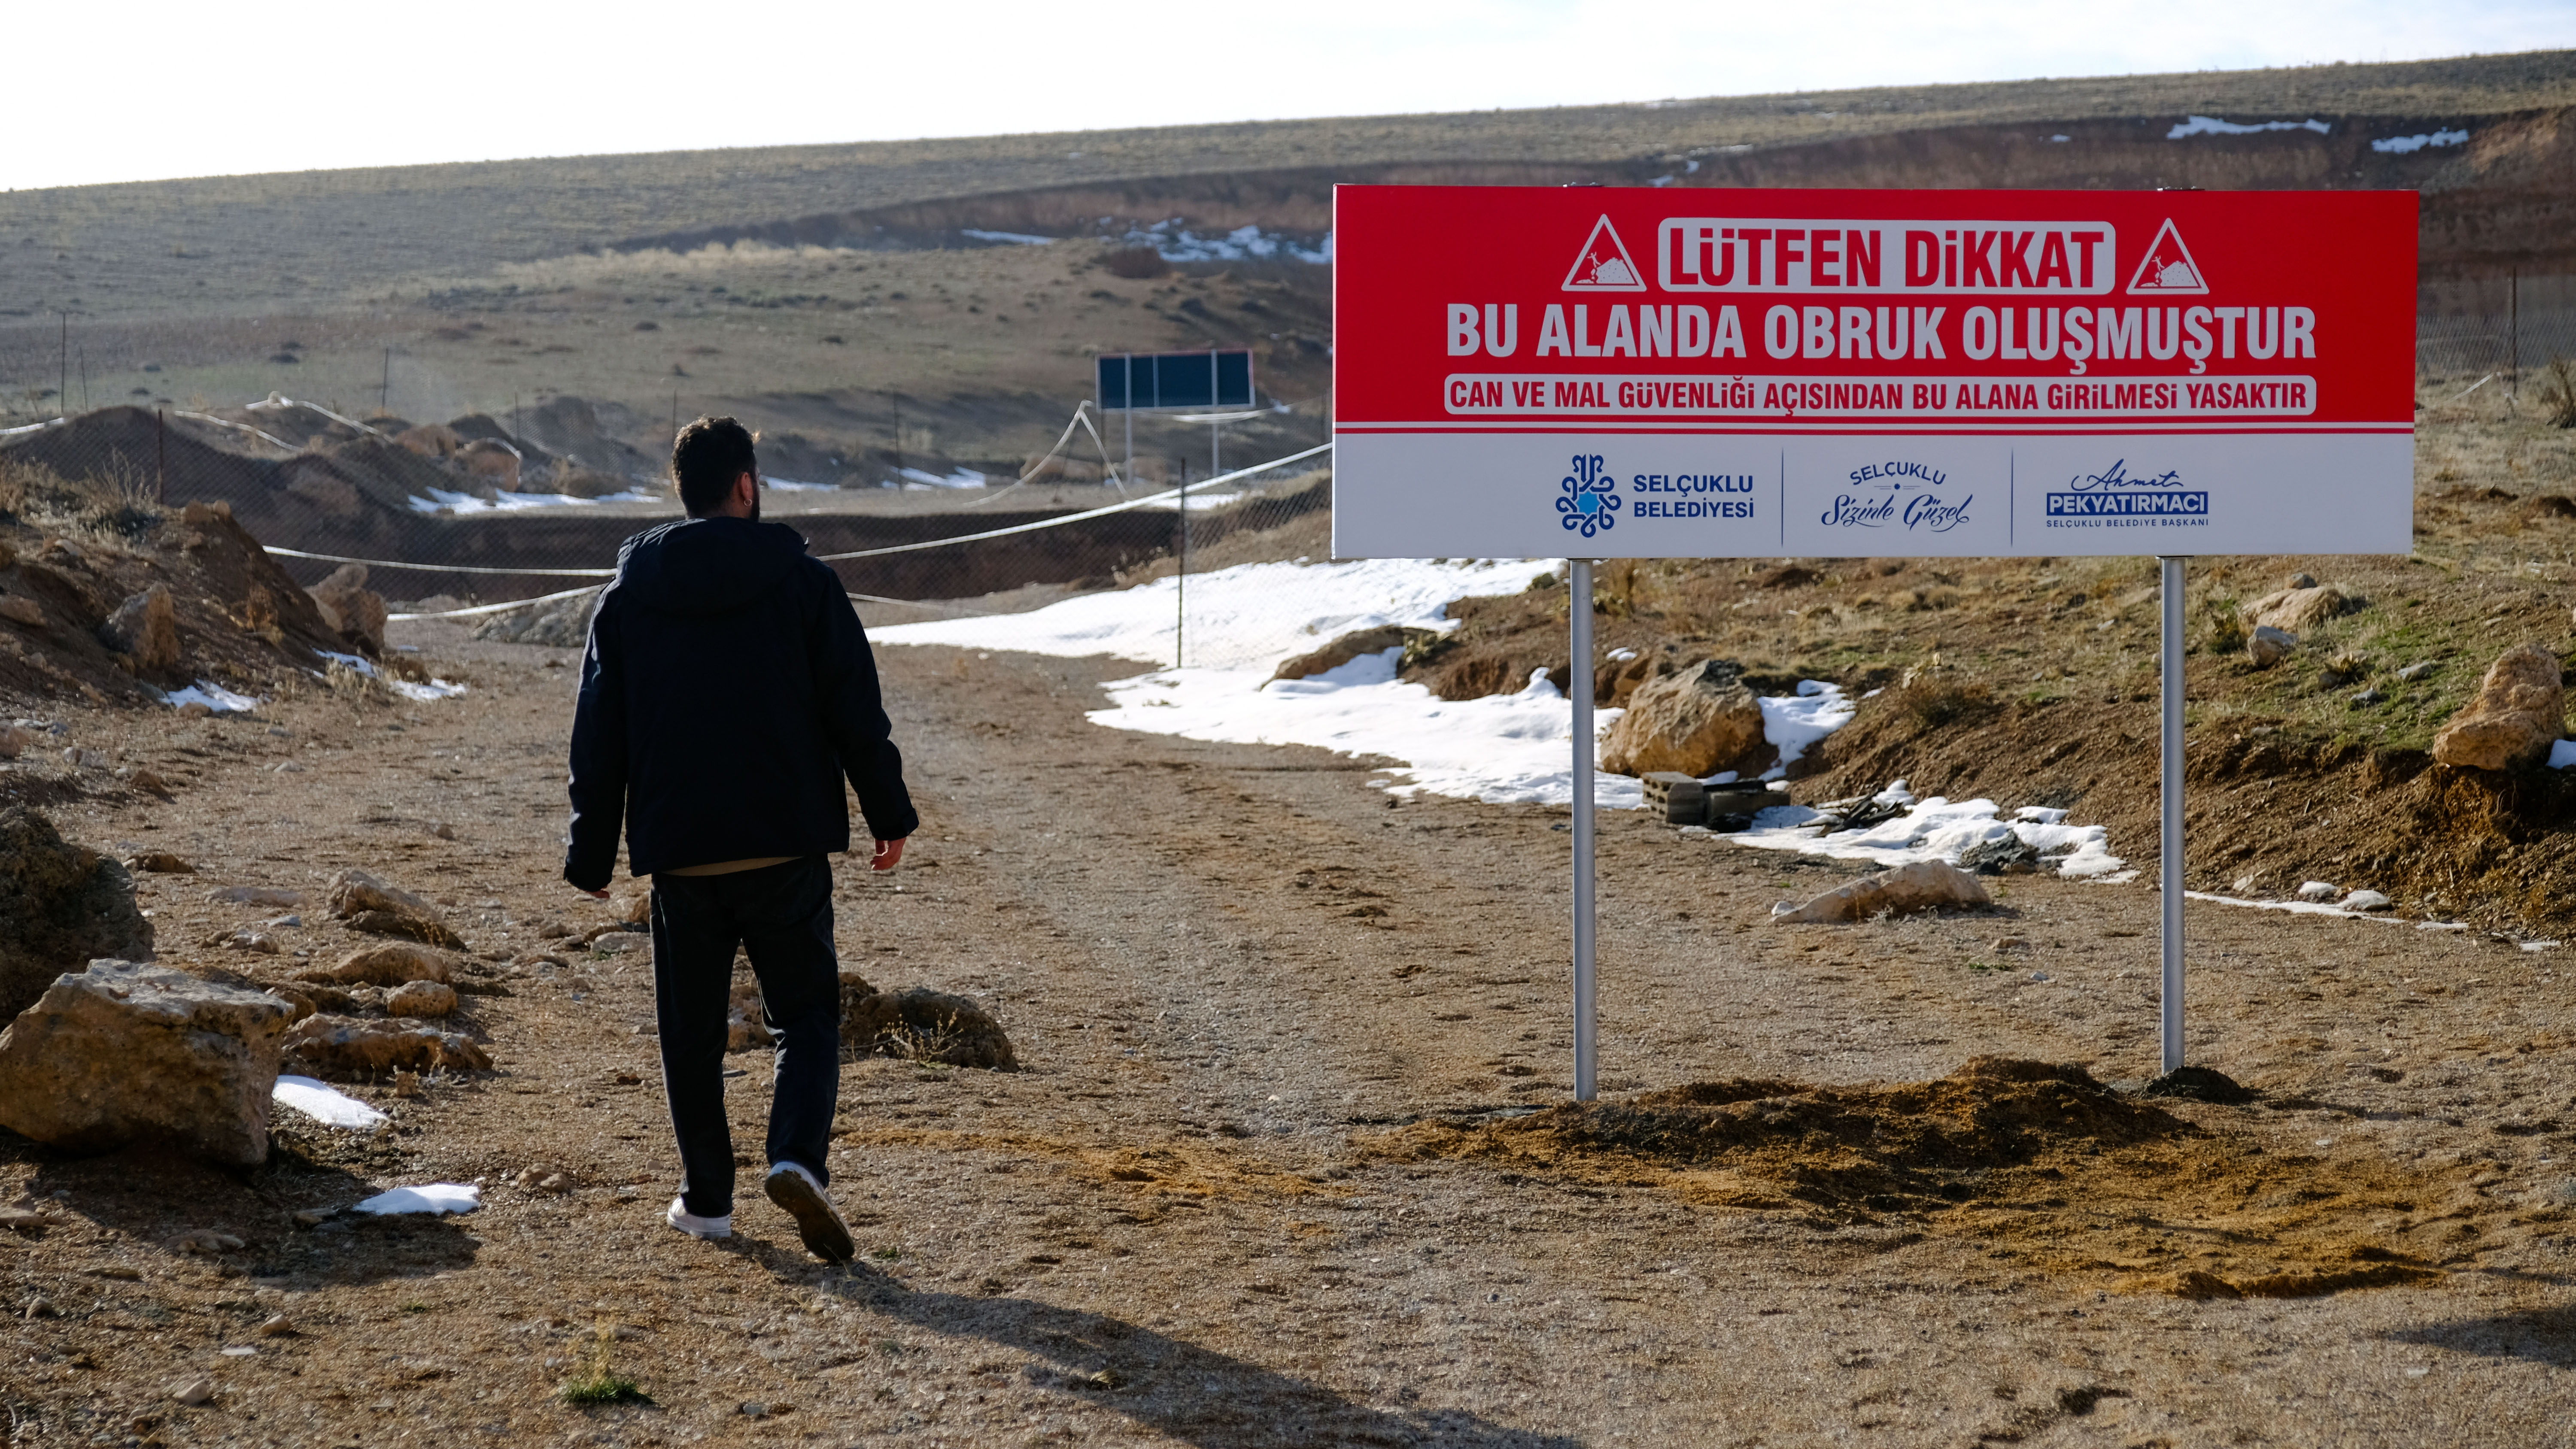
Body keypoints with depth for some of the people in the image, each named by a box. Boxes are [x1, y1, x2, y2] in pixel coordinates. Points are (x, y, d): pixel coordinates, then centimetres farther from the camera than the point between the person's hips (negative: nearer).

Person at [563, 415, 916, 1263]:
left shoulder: (627, 595, 5)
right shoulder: (802, 582, -3)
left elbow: (599, 737, 7)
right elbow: (858, 715, -3)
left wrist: (591, 854, 13)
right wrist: (890, 815, 7)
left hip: (678, 851, 2)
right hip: (786, 844, -2)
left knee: (691, 1028, 12)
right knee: (805, 1011, 7)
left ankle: (706, 1198, 15)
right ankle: (798, 1158, -16)